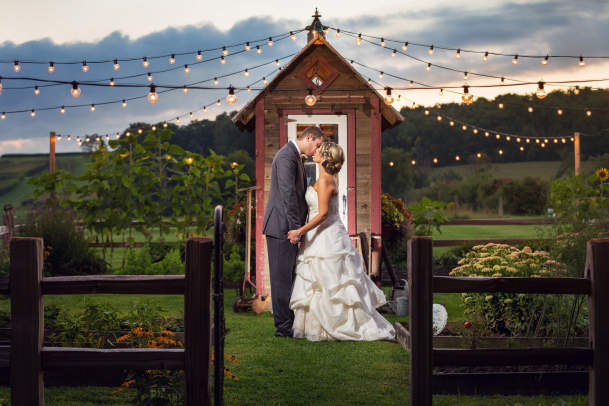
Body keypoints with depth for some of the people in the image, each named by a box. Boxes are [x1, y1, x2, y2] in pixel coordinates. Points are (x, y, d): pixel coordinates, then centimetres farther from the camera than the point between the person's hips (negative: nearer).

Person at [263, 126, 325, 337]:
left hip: (288, 227, 10)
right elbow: (288, 194, -21)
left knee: (288, 277, 14)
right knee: (282, 277, -5)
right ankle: (283, 327, -2)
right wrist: (295, 227, -22)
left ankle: (289, 322, 20)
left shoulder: (295, 155, 18)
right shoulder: (287, 156, -15)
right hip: (282, 227, -10)